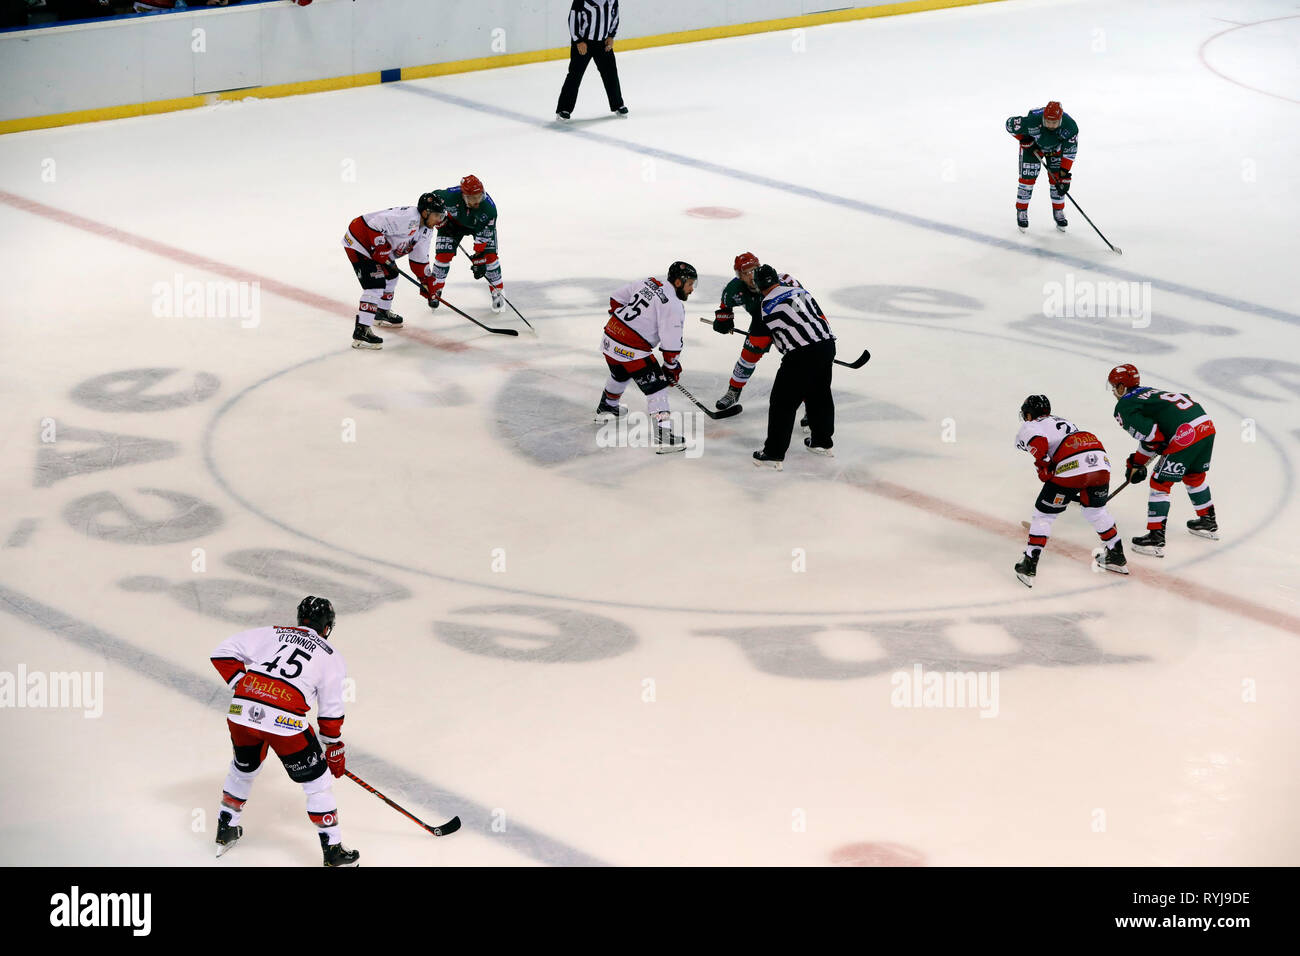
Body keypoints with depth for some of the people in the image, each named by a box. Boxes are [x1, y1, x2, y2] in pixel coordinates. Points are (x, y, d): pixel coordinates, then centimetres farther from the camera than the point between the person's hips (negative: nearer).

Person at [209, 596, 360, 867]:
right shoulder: (332, 658, 16)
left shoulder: (272, 634, 21)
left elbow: (223, 652, 16)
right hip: (285, 721, -3)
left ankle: (225, 831, 42)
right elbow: (331, 713, 15)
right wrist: (334, 752, 27)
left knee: (244, 767, 31)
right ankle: (333, 851, 14)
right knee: (316, 780, 12)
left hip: (241, 712, 4)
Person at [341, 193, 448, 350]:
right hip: (358, 240, -11)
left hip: (377, 245, 11)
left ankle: (382, 313, 46)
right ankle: (361, 331, -21)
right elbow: (376, 224, -31)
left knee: (390, 275, 25)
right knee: (376, 284, -18)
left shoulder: (426, 230, 6)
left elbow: (419, 259, 16)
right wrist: (382, 252, -25)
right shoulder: (408, 218, -27)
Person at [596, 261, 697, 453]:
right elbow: (671, 343, -16)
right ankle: (663, 436, -14)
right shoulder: (673, 305, -15)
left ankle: (606, 408, 59)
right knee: (657, 386, -4)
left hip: (610, 338, 8)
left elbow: (617, 298, 18)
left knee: (620, 374, 34)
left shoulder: (648, 283, 8)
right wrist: (672, 367, -3)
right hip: (631, 350, -8)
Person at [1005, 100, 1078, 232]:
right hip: (1032, 145, -2)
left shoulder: (1070, 126, -35)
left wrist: (1064, 172, -27)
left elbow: (1070, 151, -24)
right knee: (1027, 178, -6)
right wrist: (1024, 140, -22)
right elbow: (1010, 124, -24)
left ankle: (1058, 212, 17)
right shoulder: (1033, 120, -41)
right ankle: (1021, 211, 11)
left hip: (1056, 148, 2)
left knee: (1058, 180, -2)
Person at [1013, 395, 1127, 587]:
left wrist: (1043, 468, 0)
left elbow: (1038, 442, -9)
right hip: (1100, 461, 6)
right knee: (1095, 510, 30)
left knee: (1044, 513, 8)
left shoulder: (1029, 427, 15)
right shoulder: (1060, 421, 38)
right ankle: (1117, 556, 37)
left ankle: (1029, 566, 5)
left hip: (1071, 466, -6)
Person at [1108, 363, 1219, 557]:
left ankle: (1156, 538, 2)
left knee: (1160, 482, 3)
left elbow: (1151, 435, -10)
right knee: (1193, 475, 30)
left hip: (1185, 434, -9)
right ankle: (1208, 522, 45)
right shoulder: (1148, 391, 28)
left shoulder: (1124, 407, 1)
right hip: (1206, 424, 9)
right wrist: (1136, 462, 32)